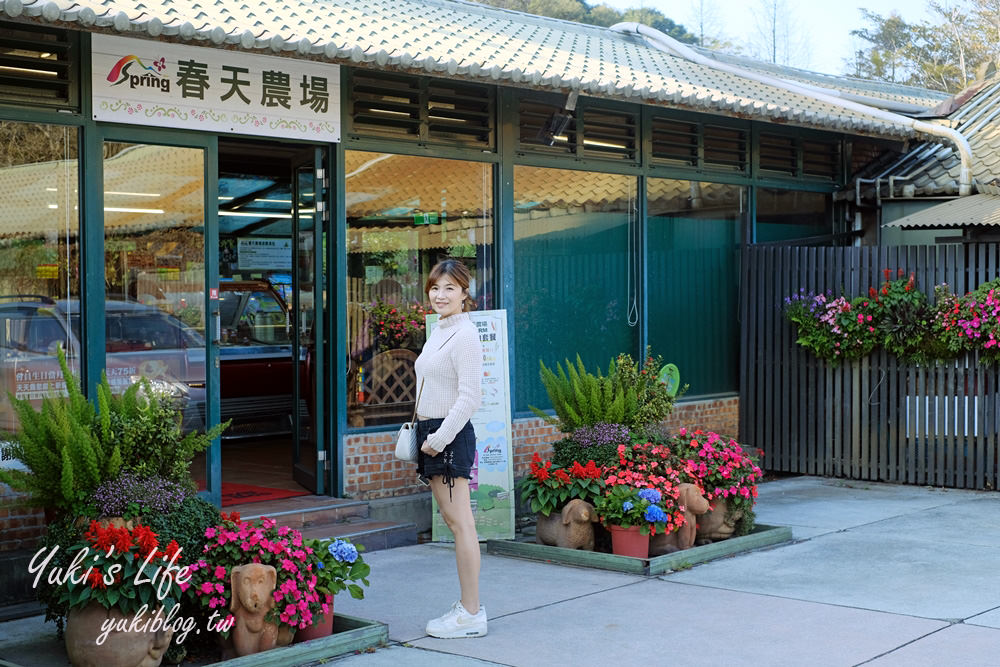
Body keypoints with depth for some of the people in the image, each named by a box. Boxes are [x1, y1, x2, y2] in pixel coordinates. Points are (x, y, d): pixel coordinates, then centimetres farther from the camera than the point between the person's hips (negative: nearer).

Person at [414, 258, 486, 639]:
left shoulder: (465, 335, -14)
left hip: (451, 435, -10)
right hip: (432, 432, 10)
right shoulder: (438, 332, 15)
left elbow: (469, 398, -19)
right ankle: (468, 606, 19)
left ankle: (471, 615, -1)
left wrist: (439, 438, -18)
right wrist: (422, 433, 16)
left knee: (460, 523, -6)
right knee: (451, 520, 12)